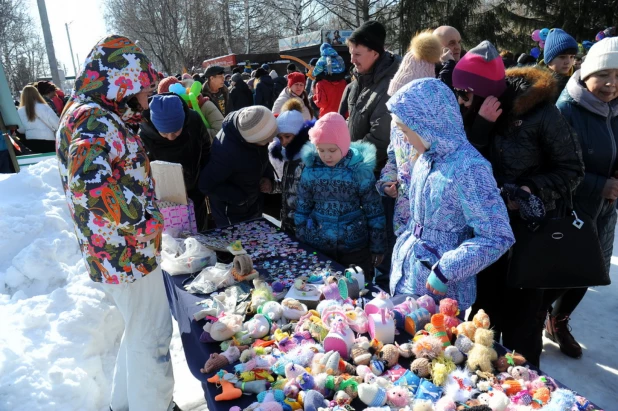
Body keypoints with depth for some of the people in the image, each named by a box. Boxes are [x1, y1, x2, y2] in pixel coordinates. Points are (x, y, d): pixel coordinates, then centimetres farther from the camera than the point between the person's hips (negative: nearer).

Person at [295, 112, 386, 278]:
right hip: (316, 247, 2)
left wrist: (377, 247, -1)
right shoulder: (310, 170, -8)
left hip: (355, 248, -2)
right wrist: (301, 243, 7)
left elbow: (374, 212, -6)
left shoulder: (360, 170, -14)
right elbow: (302, 209, 3)